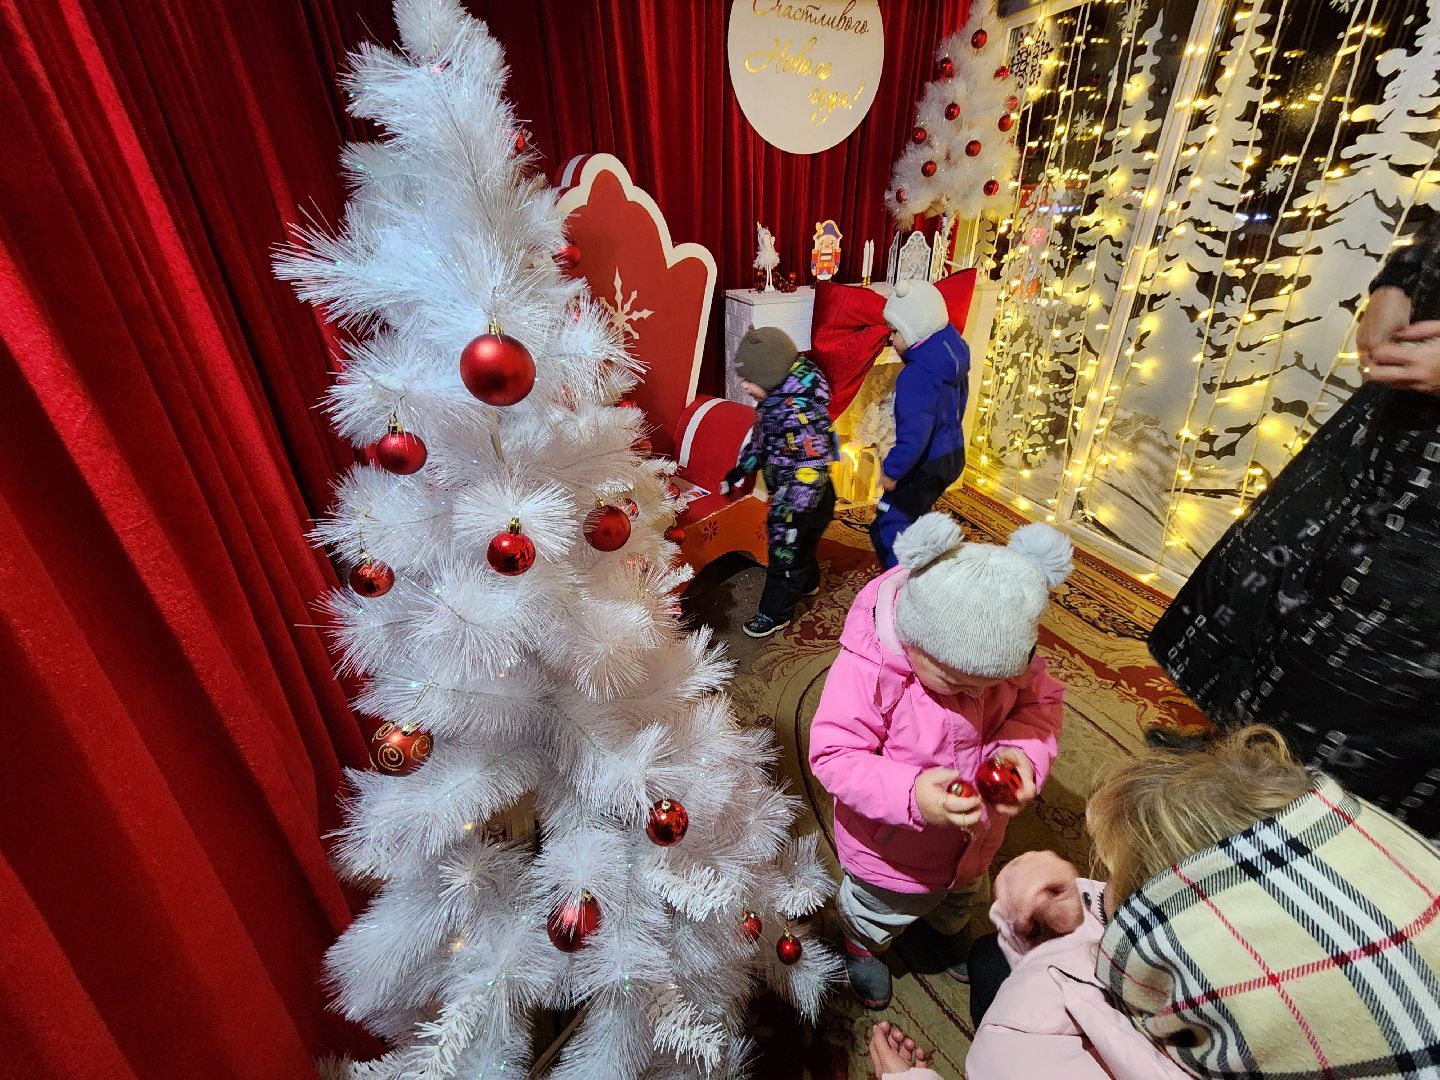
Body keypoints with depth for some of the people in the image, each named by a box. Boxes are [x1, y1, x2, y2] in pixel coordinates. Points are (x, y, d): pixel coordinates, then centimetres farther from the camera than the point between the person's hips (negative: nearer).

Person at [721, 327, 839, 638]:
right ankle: (808, 584, 55)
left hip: (805, 503, -9)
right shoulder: (776, 396, -3)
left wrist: (789, 518, -27)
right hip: (786, 496, 9)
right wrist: (740, 469, 18)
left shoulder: (802, 412, -33)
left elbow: (810, 473, -32)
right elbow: (761, 437, 15)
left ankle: (775, 614, 29)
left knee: (785, 556, 9)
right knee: (799, 547, 29)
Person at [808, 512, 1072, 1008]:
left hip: (976, 835, 5)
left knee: (965, 896, 38)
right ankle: (861, 944, 65)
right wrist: (910, 794, -48)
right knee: (881, 911, 28)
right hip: (894, 848, -5)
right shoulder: (867, 669, -40)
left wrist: (1025, 751, -31)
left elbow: (1040, 701, -10)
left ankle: (948, 925, 74)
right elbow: (834, 756, -34)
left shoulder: (1006, 648, -24)